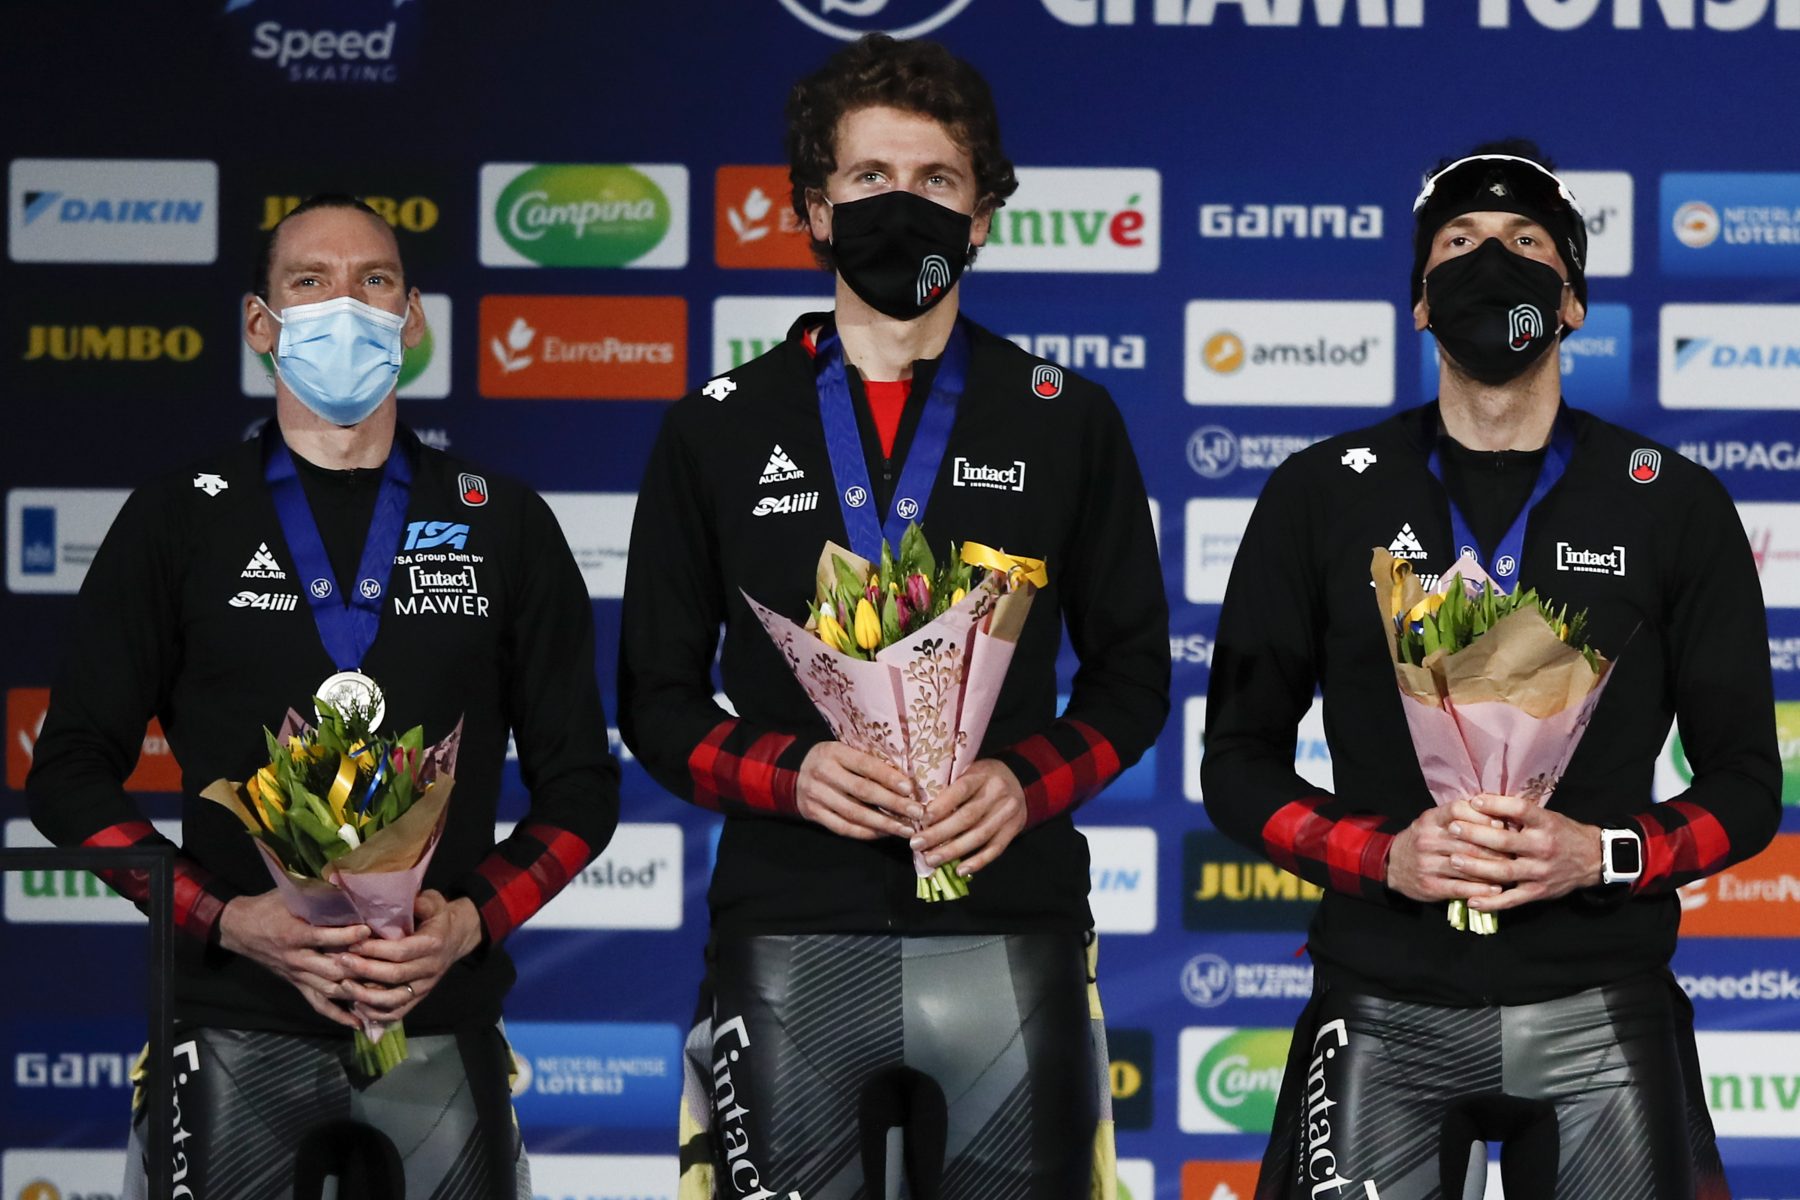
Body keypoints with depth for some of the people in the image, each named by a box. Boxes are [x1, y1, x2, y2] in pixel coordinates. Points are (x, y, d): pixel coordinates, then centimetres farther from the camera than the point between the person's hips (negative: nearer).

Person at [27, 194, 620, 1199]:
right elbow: (73, 772, 4)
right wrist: (228, 920, -10)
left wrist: (470, 920, -9)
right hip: (238, 1028, -1)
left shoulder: (506, 526, 9)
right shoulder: (178, 522, 7)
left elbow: (581, 780, 9)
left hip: (441, 1025, 1)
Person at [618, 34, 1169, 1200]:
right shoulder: (719, 431, 8)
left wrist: (1027, 779, -10)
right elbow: (659, 695, 8)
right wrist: (786, 772, -12)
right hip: (790, 941, 0)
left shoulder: (1068, 424, 8)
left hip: (1008, 939, 0)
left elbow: (1131, 669, 10)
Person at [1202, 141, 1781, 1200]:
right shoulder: (1321, 497, 6)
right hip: (1386, 1011, 0)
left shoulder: (1675, 506, 5)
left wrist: (1605, 854, -13)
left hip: (1602, 1017, 0)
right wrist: (1382, 855, -10)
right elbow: (1239, 760, 7)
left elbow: (1746, 783, 6)